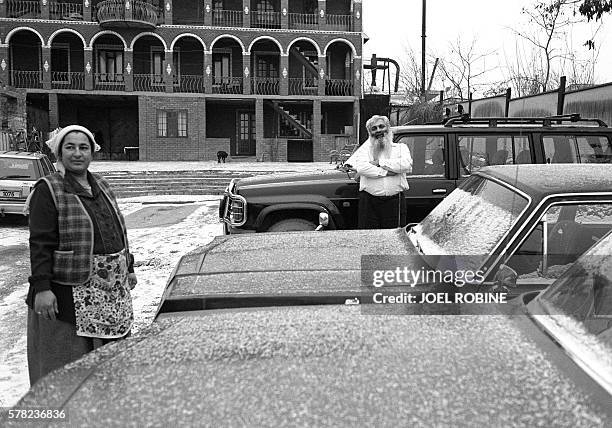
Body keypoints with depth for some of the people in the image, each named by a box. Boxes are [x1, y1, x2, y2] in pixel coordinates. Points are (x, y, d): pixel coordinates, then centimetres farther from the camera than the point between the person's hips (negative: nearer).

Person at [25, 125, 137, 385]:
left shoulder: (101, 186, 14)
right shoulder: (48, 190, -7)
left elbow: (118, 232, 20)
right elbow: (40, 244, -13)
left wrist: (128, 268, 19)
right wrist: (41, 287, -20)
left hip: (113, 291, 7)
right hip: (69, 291, -7)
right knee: (68, 364, 1)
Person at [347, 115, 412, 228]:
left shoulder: (400, 147, 13)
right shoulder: (365, 149, 13)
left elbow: (406, 164, -9)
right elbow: (361, 168, -8)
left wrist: (380, 162, -6)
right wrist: (386, 172, -10)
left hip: (395, 200, 0)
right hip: (369, 201, 0)